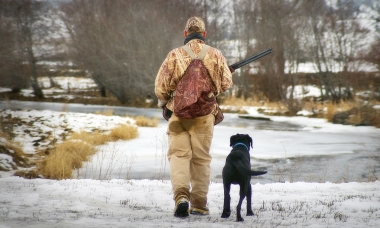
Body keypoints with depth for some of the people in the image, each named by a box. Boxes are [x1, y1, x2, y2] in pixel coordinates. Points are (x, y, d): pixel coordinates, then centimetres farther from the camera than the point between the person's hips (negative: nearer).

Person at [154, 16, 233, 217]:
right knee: (201, 159, 11)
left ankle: (181, 196, -21)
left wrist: (164, 102, 18)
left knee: (179, 155, 1)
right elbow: (226, 83, 4)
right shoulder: (215, 55, 0)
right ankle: (199, 205, 15)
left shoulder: (175, 55, -4)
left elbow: (161, 87, -3)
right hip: (205, 114, 1)